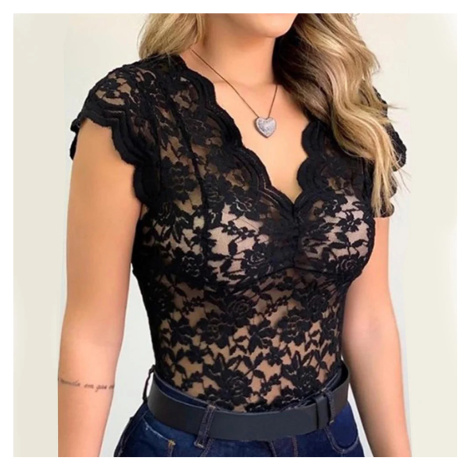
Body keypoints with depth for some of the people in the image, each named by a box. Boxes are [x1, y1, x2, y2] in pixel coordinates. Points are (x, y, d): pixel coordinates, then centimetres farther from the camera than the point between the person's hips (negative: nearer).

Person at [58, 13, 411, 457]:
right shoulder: (132, 107, -16)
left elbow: (369, 319, 2)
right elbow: (92, 334, -13)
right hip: (189, 443, -4)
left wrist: (397, 454, 4)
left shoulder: (352, 114, -2)